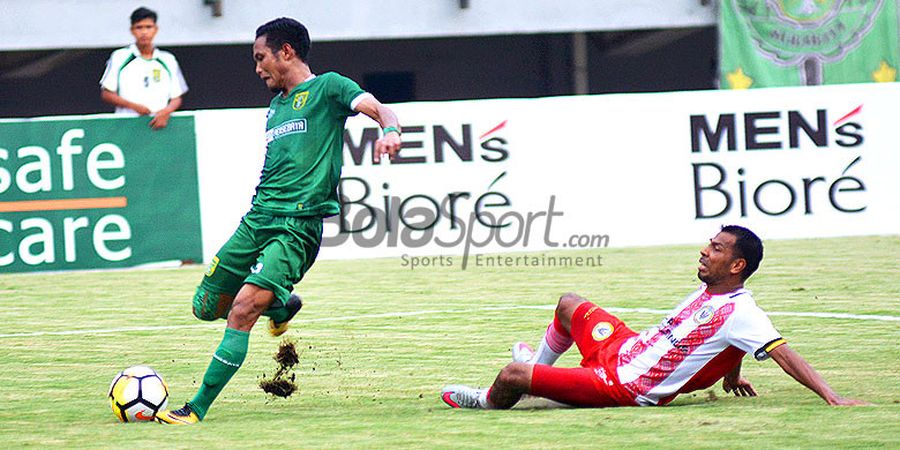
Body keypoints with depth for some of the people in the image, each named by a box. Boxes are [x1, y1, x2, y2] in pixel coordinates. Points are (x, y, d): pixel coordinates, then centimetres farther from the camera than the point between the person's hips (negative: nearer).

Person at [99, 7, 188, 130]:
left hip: (158, 124, 2)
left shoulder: (168, 60, 11)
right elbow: (106, 94, 4)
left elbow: (176, 98, 13)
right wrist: (134, 106, -10)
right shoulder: (119, 58, 5)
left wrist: (166, 112, -9)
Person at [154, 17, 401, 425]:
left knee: (243, 310, -22)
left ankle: (197, 409, -20)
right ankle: (281, 305, 35)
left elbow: (377, 108, -15)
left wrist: (390, 130, -36)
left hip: (297, 226, -8)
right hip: (256, 219, 8)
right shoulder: (276, 106, 23)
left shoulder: (326, 88, 1)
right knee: (207, 307, 10)